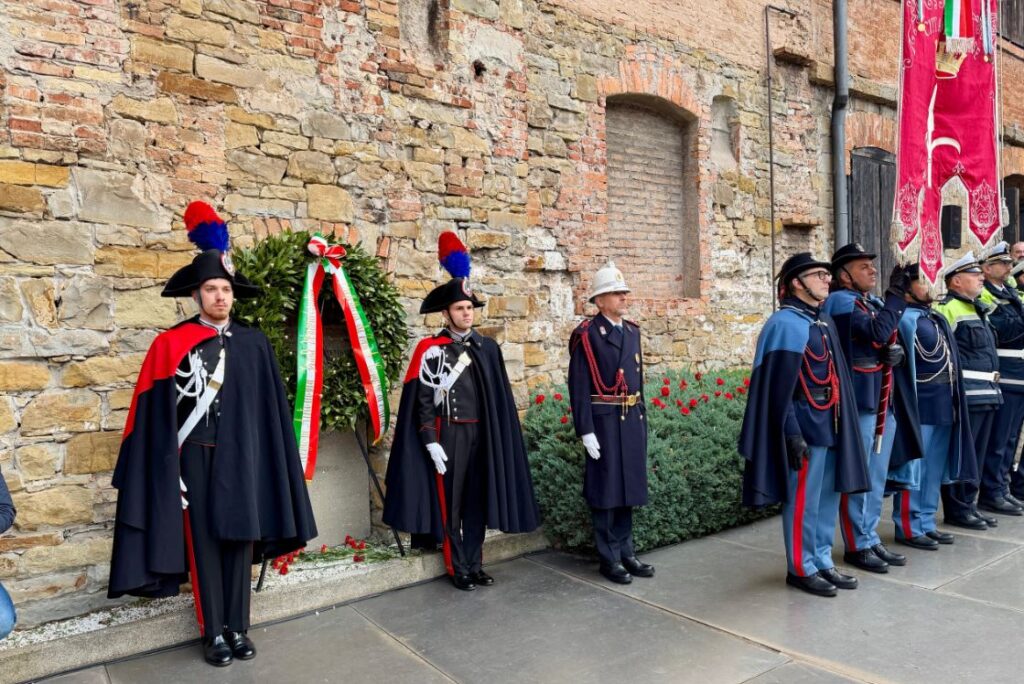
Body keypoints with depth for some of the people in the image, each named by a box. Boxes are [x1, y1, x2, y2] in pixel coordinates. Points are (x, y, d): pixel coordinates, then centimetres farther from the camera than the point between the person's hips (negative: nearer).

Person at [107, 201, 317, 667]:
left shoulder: (254, 344, 3)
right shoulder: (171, 345, -4)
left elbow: (269, 409, 5)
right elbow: (157, 415, -4)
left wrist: (267, 461, 2)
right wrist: (168, 467, -8)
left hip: (241, 458, 2)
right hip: (196, 459, -2)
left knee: (240, 540, 9)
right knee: (204, 544, 8)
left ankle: (238, 627, 23)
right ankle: (214, 632, 22)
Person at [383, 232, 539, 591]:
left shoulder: (488, 348, 6)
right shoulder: (431, 350, -7)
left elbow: (498, 398, 10)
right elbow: (423, 401, -7)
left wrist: (500, 436, 8)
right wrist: (431, 442, -12)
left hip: (483, 433, 4)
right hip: (450, 434, -4)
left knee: (479, 499, 11)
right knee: (450, 502, 6)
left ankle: (475, 564, 24)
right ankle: (458, 568, 18)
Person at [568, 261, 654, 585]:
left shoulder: (632, 331, 12)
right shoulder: (586, 335, -9)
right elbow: (579, 387, -13)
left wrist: (642, 419, 15)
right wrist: (586, 432, -16)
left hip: (632, 419, 7)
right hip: (604, 421, -6)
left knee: (628, 487, 13)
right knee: (606, 490, 3)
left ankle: (626, 552, 25)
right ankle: (609, 558, 14)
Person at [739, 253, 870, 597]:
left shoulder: (825, 321, 13)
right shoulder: (785, 324, -14)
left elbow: (836, 375, 18)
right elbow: (779, 386, -18)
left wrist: (842, 422, 16)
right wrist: (792, 433, -21)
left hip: (830, 422, 9)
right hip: (805, 424, -9)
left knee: (829, 496, 15)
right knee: (803, 500, 2)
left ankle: (823, 561, 28)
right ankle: (801, 568, 15)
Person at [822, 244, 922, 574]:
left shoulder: (875, 303, 16)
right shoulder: (840, 302, -10)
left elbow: (890, 344, 18)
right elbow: (877, 333, -23)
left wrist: (896, 352, -4)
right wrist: (897, 293, -15)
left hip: (885, 402, 9)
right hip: (857, 402, -9)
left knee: (877, 479, 15)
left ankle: (871, 539, 26)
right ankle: (857, 545, 11)